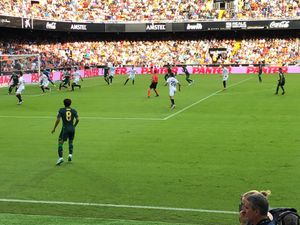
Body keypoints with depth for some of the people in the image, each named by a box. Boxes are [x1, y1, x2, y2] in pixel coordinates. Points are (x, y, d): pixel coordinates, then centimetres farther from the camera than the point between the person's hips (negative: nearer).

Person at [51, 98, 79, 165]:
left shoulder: (61, 110, -3)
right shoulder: (73, 111, 3)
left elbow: (58, 120, -8)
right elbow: (77, 119, -2)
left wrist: (54, 129, 0)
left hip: (65, 128, -3)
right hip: (72, 129, 3)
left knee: (60, 142, -1)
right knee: (71, 142, 24)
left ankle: (60, 157, -11)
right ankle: (70, 154, 13)